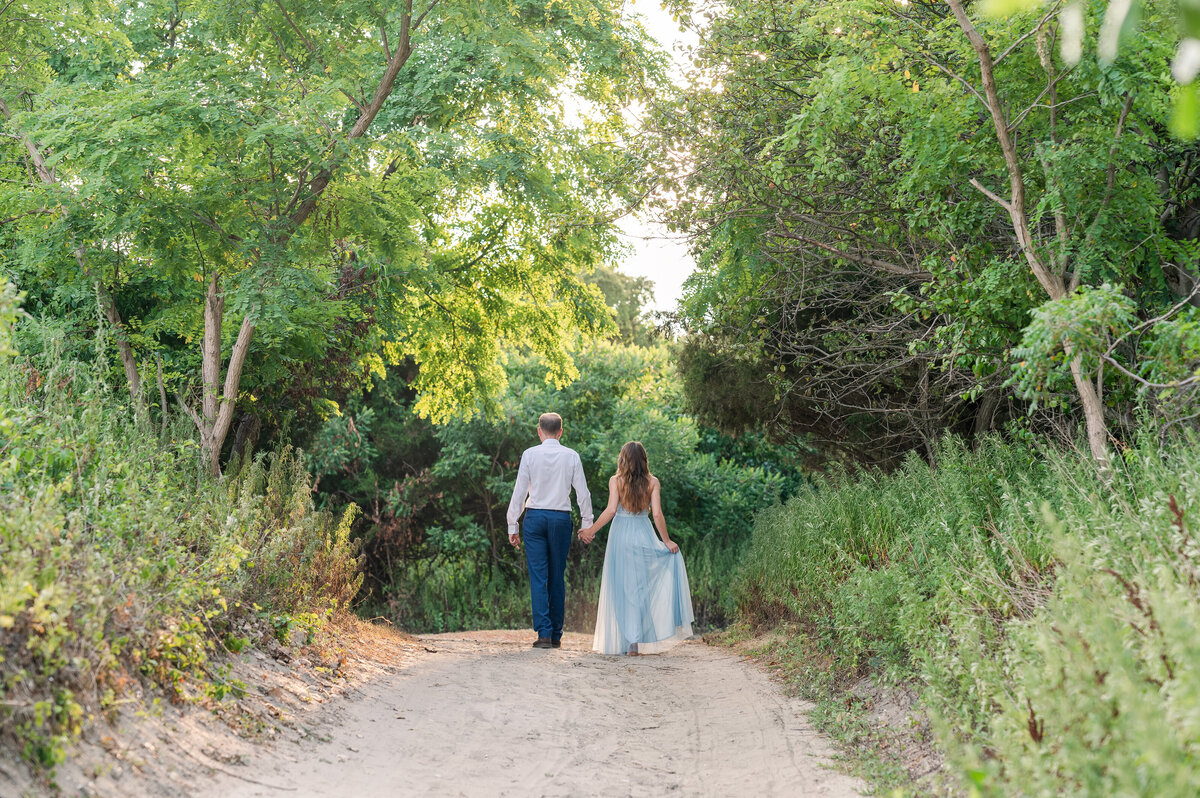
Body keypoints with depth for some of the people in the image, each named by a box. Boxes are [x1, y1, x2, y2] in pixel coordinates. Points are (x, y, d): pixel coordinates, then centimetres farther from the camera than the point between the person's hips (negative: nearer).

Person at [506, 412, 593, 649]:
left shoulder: (530, 454, -1)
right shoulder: (571, 456, 3)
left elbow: (519, 491, -1)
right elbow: (582, 492, 3)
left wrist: (512, 525, 4)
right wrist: (587, 522, 11)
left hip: (534, 516, -1)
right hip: (561, 518, 1)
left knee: (538, 577, -1)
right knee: (557, 577, 9)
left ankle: (544, 633, -10)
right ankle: (556, 635, 12)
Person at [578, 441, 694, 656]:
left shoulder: (616, 481, -2)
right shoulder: (652, 482, 1)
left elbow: (611, 510, -10)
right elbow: (657, 514, -4)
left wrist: (591, 530, -1)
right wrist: (667, 541, 4)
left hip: (620, 536, -1)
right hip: (644, 536, 1)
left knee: (621, 588, 5)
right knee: (640, 588, 11)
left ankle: (624, 641, 5)